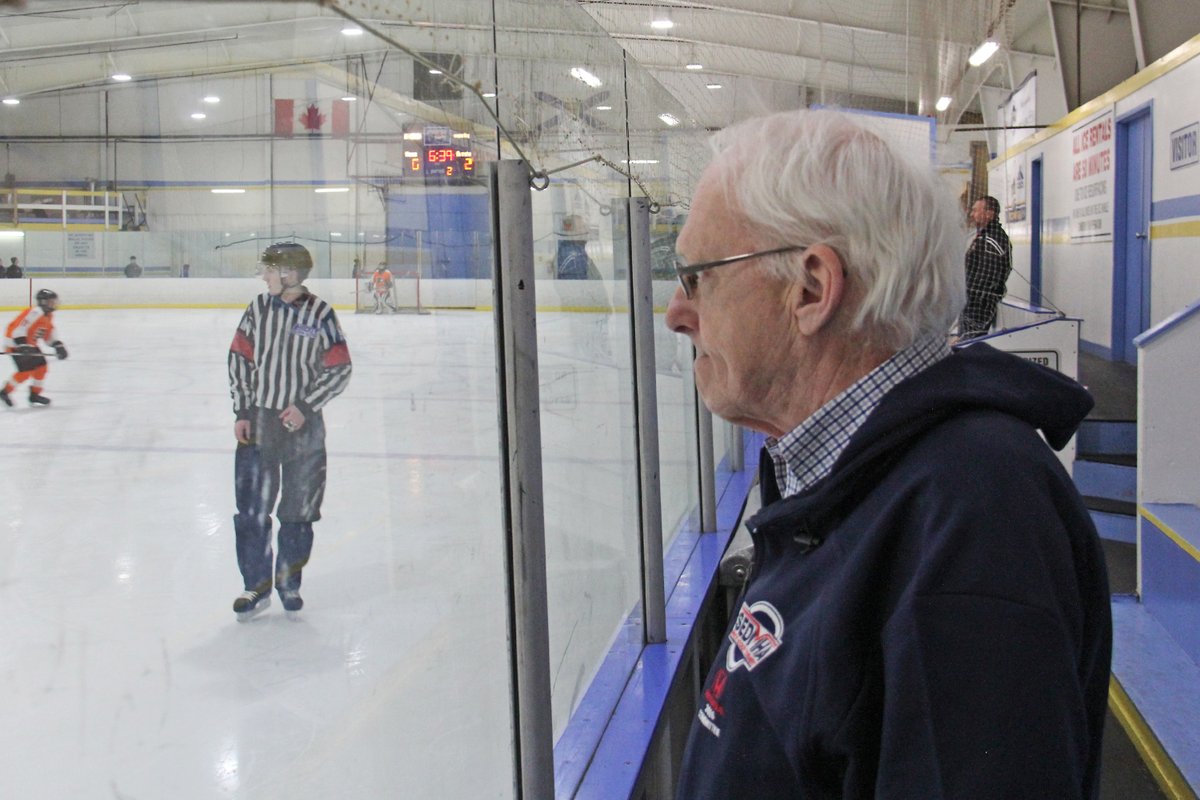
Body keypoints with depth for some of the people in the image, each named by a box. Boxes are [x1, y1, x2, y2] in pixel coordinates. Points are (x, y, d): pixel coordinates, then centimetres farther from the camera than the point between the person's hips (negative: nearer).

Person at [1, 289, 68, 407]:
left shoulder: (48, 316, 7)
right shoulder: (35, 313, -24)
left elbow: (49, 334, 18)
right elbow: (19, 329, -30)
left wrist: (58, 345, 6)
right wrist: (22, 346, -37)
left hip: (30, 343, 10)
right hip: (15, 343, -10)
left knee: (42, 367, 8)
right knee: (26, 370, -15)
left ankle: (34, 394, 20)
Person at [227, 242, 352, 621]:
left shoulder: (320, 314, -5)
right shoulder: (259, 308, 2)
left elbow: (339, 369, -3)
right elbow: (239, 358, 6)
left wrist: (305, 406, -12)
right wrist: (242, 413, 0)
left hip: (303, 423, -1)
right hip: (258, 420, 2)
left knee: (299, 508, 7)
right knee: (252, 507, 0)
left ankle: (289, 581, 24)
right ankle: (257, 585, 12)